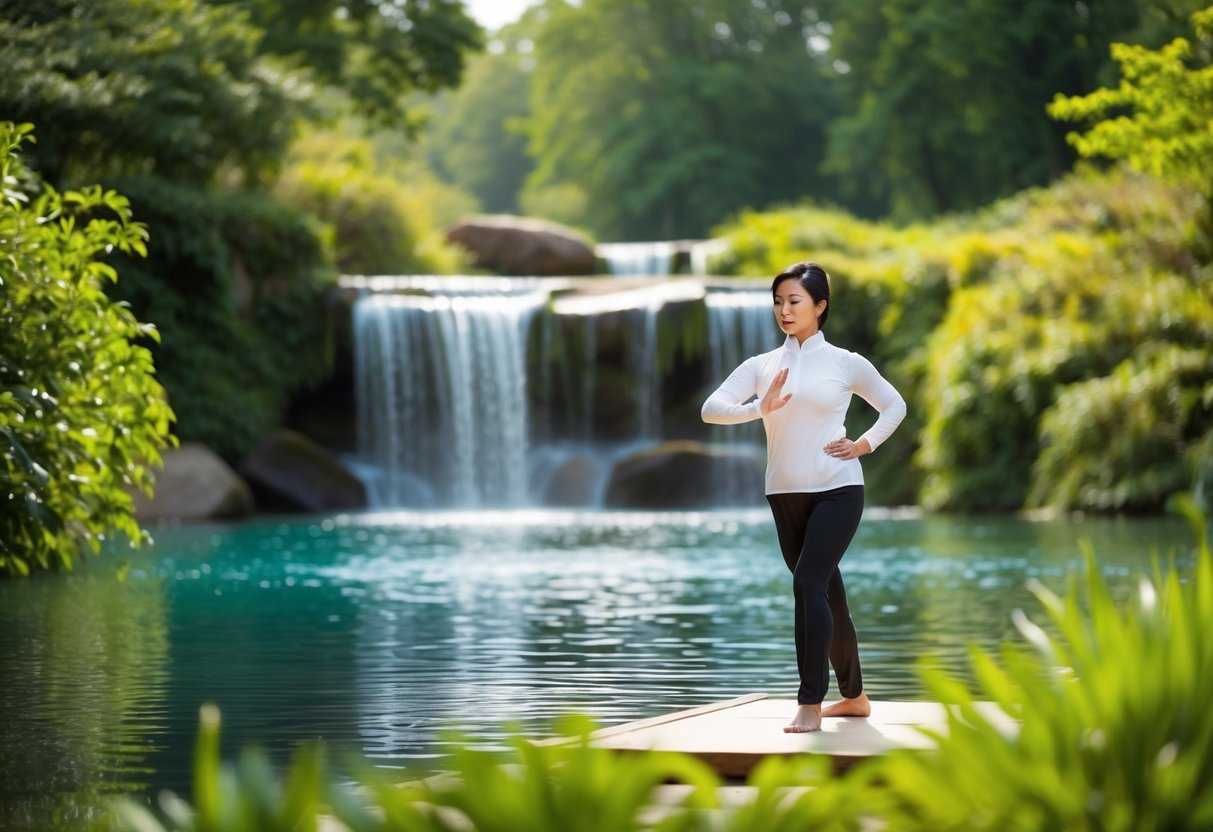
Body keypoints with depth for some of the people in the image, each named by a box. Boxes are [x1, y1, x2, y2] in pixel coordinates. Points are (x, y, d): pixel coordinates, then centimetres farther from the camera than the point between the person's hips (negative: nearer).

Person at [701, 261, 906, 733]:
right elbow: (711, 409, -7)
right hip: (785, 495, 4)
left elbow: (894, 405, 13)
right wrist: (758, 409, -23)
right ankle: (854, 695, 27)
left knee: (809, 584, -18)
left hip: (838, 489, -4)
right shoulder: (761, 367, 5)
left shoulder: (845, 363, 0)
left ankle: (810, 705, -17)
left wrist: (865, 445, -2)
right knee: (826, 594, 13)